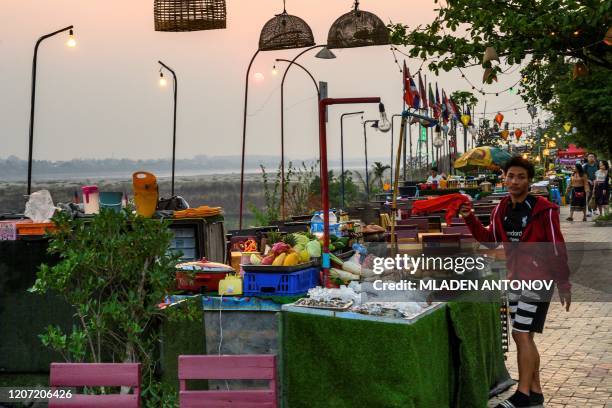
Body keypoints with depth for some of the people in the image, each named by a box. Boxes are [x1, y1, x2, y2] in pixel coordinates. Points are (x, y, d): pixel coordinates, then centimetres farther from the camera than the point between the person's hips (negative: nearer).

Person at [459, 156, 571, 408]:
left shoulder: (543, 210, -14)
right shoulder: (501, 210, 5)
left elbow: (557, 250, -13)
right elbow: (491, 240, 13)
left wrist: (564, 285, -13)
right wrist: (470, 220, 0)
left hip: (538, 280, -7)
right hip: (515, 279, 7)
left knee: (521, 335, -9)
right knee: (524, 337, 12)